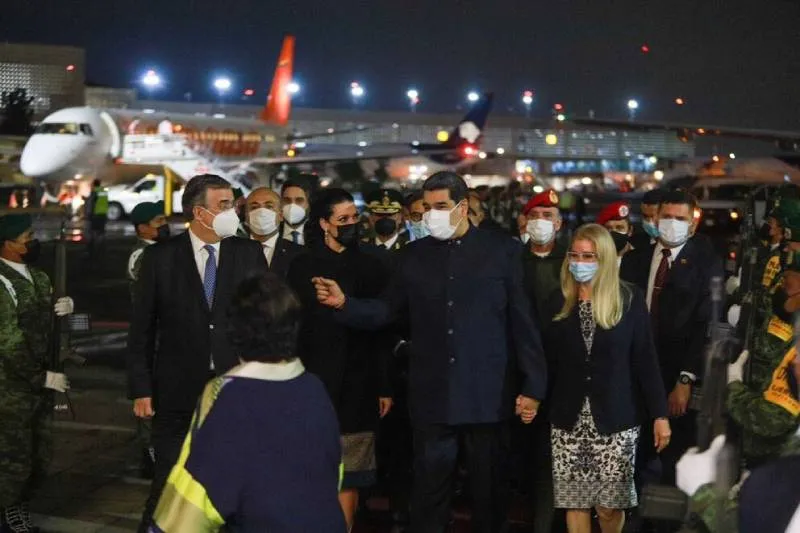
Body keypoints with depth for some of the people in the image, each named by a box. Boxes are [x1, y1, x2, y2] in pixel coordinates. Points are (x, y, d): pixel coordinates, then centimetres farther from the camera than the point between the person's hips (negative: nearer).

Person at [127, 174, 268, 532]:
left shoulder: (250, 254, 0)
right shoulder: (159, 257, -3)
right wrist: (141, 389, -3)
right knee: (169, 480, 10)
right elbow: (142, 328, -1)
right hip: (179, 391, -1)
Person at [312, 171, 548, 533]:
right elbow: (386, 311, 7)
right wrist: (343, 303, -11)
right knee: (429, 491, 9)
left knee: (489, 489, 11)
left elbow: (522, 322, -2)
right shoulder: (415, 255, 7)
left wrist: (533, 386, -4)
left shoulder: (502, 251, -1)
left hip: (487, 396, -2)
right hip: (432, 397, 2)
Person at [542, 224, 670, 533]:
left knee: (610, 505, 1)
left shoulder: (629, 299, -3)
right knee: (574, 502, 4)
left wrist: (659, 414, -6)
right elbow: (547, 357, 5)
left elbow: (645, 360, -3)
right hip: (569, 418, 2)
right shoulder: (559, 301, 4)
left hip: (615, 419, -2)